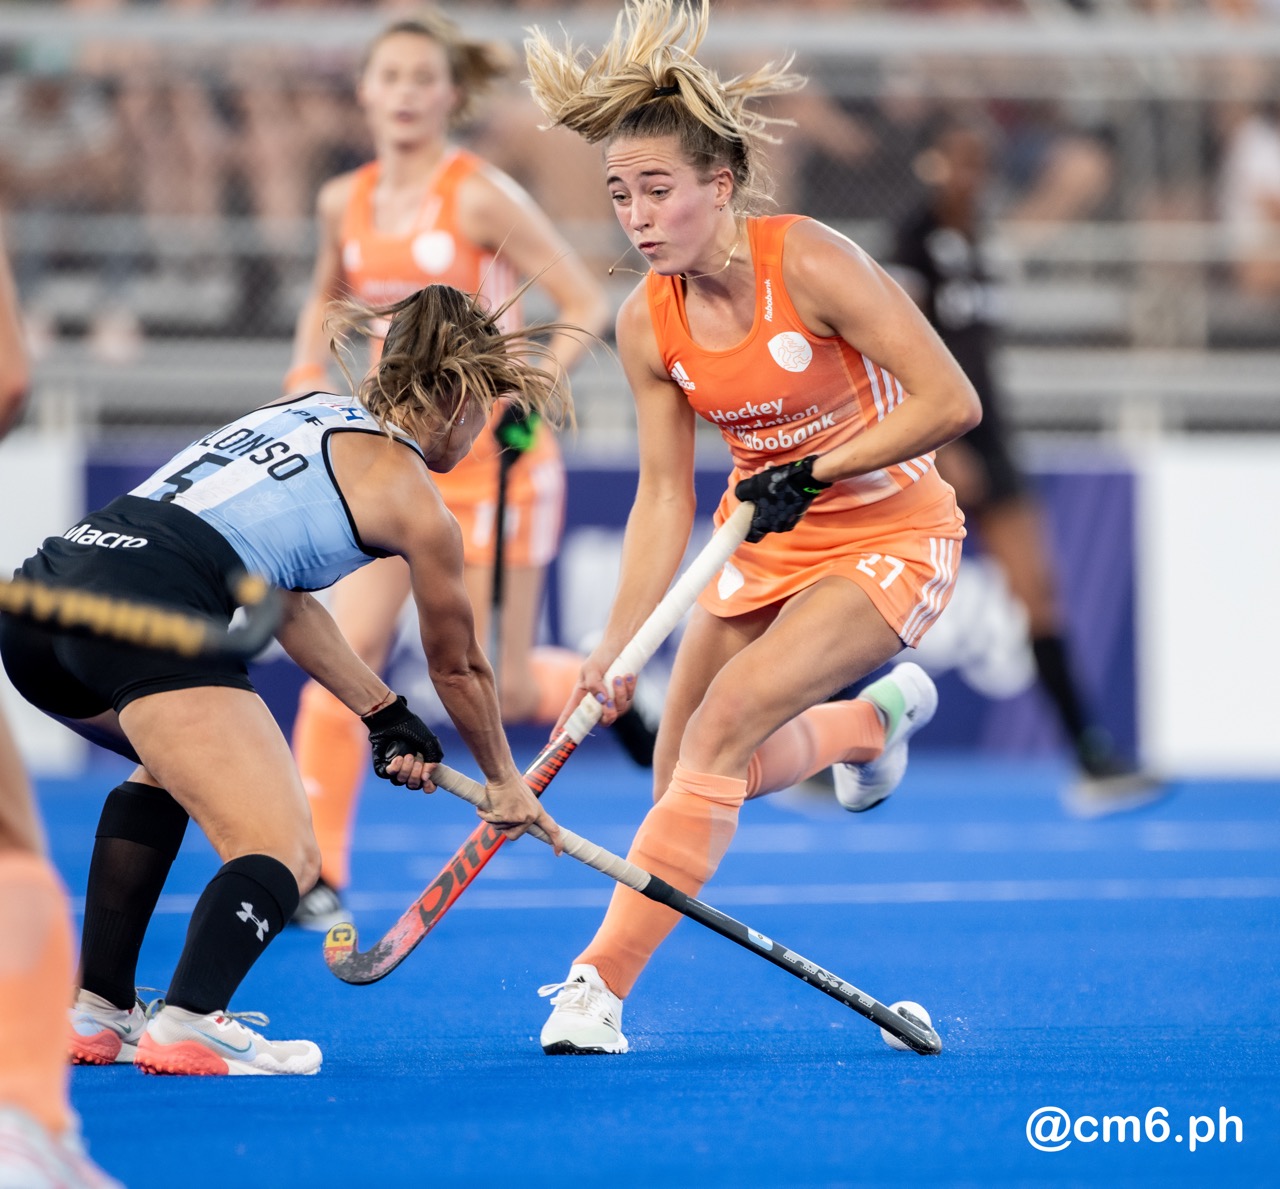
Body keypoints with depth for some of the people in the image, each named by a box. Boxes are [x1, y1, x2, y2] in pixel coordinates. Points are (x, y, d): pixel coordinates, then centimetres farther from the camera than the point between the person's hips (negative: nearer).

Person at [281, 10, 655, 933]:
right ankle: (317, 874, -6)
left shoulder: (481, 198, -12)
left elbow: (587, 305, -10)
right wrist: (306, 381, 10)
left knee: (501, 691, 0)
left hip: (489, 460, -4)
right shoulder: (345, 202, 4)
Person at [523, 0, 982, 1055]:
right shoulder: (648, 324, -9)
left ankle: (602, 984, -19)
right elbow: (665, 495, -6)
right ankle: (873, 717, 37)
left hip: (888, 536, -7)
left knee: (720, 731, -23)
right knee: (684, 783, 8)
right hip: (763, 543, 7)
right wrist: (619, 645, -17)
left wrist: (813, 473, -25)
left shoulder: (810, 266, -25)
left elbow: (951, 402, -25)